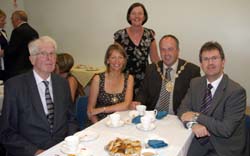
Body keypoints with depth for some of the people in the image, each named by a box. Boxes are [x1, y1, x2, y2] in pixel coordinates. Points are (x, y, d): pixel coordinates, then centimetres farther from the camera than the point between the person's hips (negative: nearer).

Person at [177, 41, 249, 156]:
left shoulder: (236, 91, -16)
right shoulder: (195, 83, 2)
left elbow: (226, 129, -20)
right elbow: (183, 109, 1)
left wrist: (197, 117, -17)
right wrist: (193, 124, -19)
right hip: (200, 142, 4)